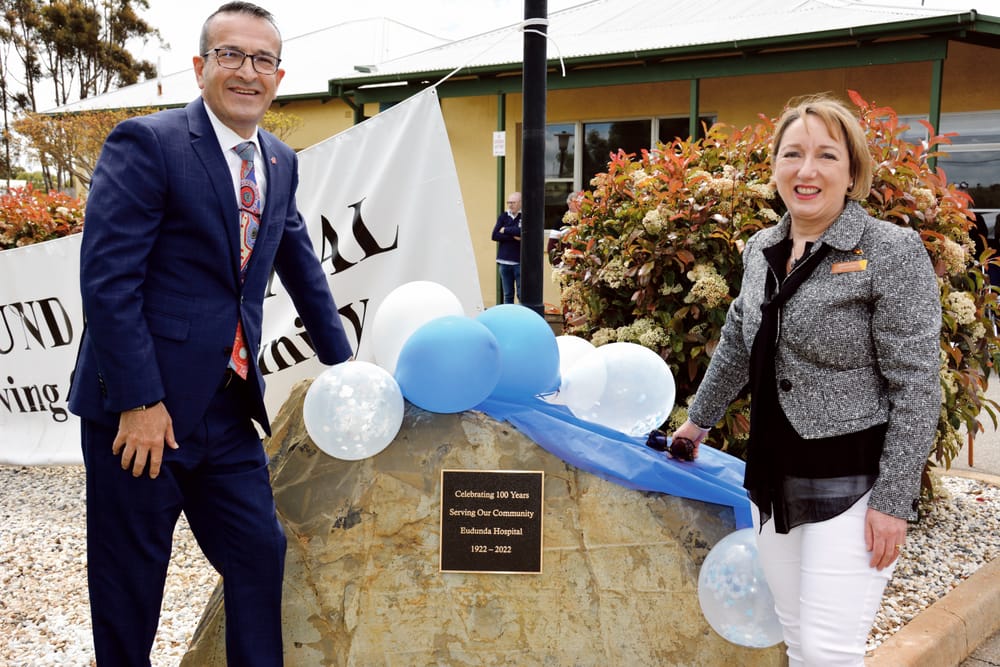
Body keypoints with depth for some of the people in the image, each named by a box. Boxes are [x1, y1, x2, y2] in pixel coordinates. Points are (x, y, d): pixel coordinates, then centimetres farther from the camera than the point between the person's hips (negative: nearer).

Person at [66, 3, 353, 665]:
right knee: (131, 579, 8)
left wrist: (341, 361, 22)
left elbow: (302, 269, 21)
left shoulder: (280, 163, 10)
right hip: (141, 409, -6)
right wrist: (139, 401, -19)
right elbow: (108, 279, -16)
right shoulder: (146, 143, -11)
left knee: (260, 554, 11)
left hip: (229, 408, 6)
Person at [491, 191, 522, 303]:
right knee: (507, 295, 9)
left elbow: (522, 232, -20)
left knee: (522, 294, -4)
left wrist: (505, 230, -7)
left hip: (520, 262, -4)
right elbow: (495, 235, 0)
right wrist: (513, 236, -10)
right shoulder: (503, 216, 10)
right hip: (504, 261, 4)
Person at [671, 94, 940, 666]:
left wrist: (893, 501, -16)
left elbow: (916, 388, -14)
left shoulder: (892, 253, -12)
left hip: (852, 483, -6)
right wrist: (699, 420, 29)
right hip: (776, 477, 6)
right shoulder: (762, 248, 7)